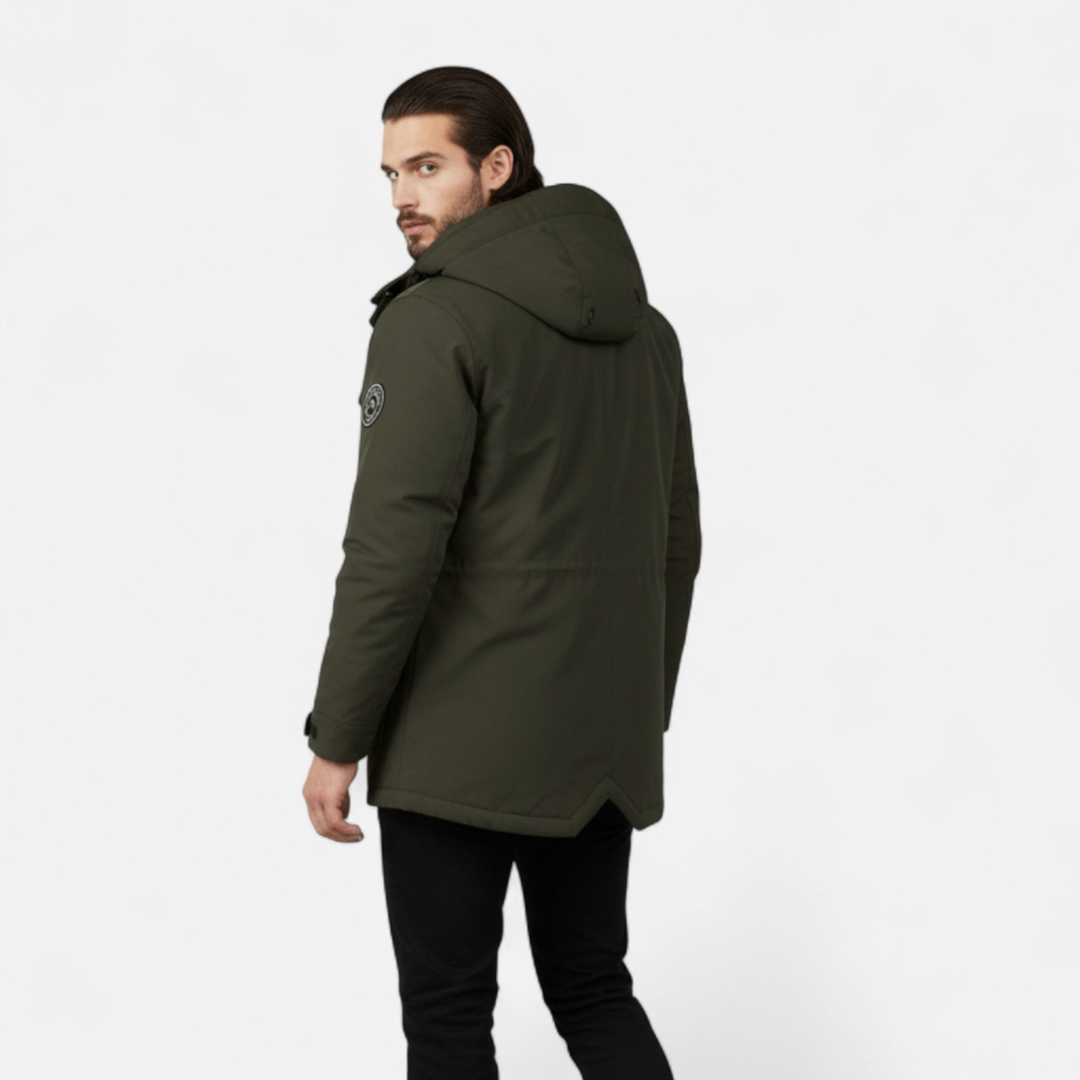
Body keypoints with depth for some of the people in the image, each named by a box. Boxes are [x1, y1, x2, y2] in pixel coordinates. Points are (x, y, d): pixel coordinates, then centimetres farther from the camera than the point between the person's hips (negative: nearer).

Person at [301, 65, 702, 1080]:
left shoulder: (436, 316, -12)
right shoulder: (642, 324, 12)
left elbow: (394, 548, -18)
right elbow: (676, 540, 16)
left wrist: (336, 740, -11)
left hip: (460, 741, -7)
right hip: (603, 743, 7)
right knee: (593, 991, 18)